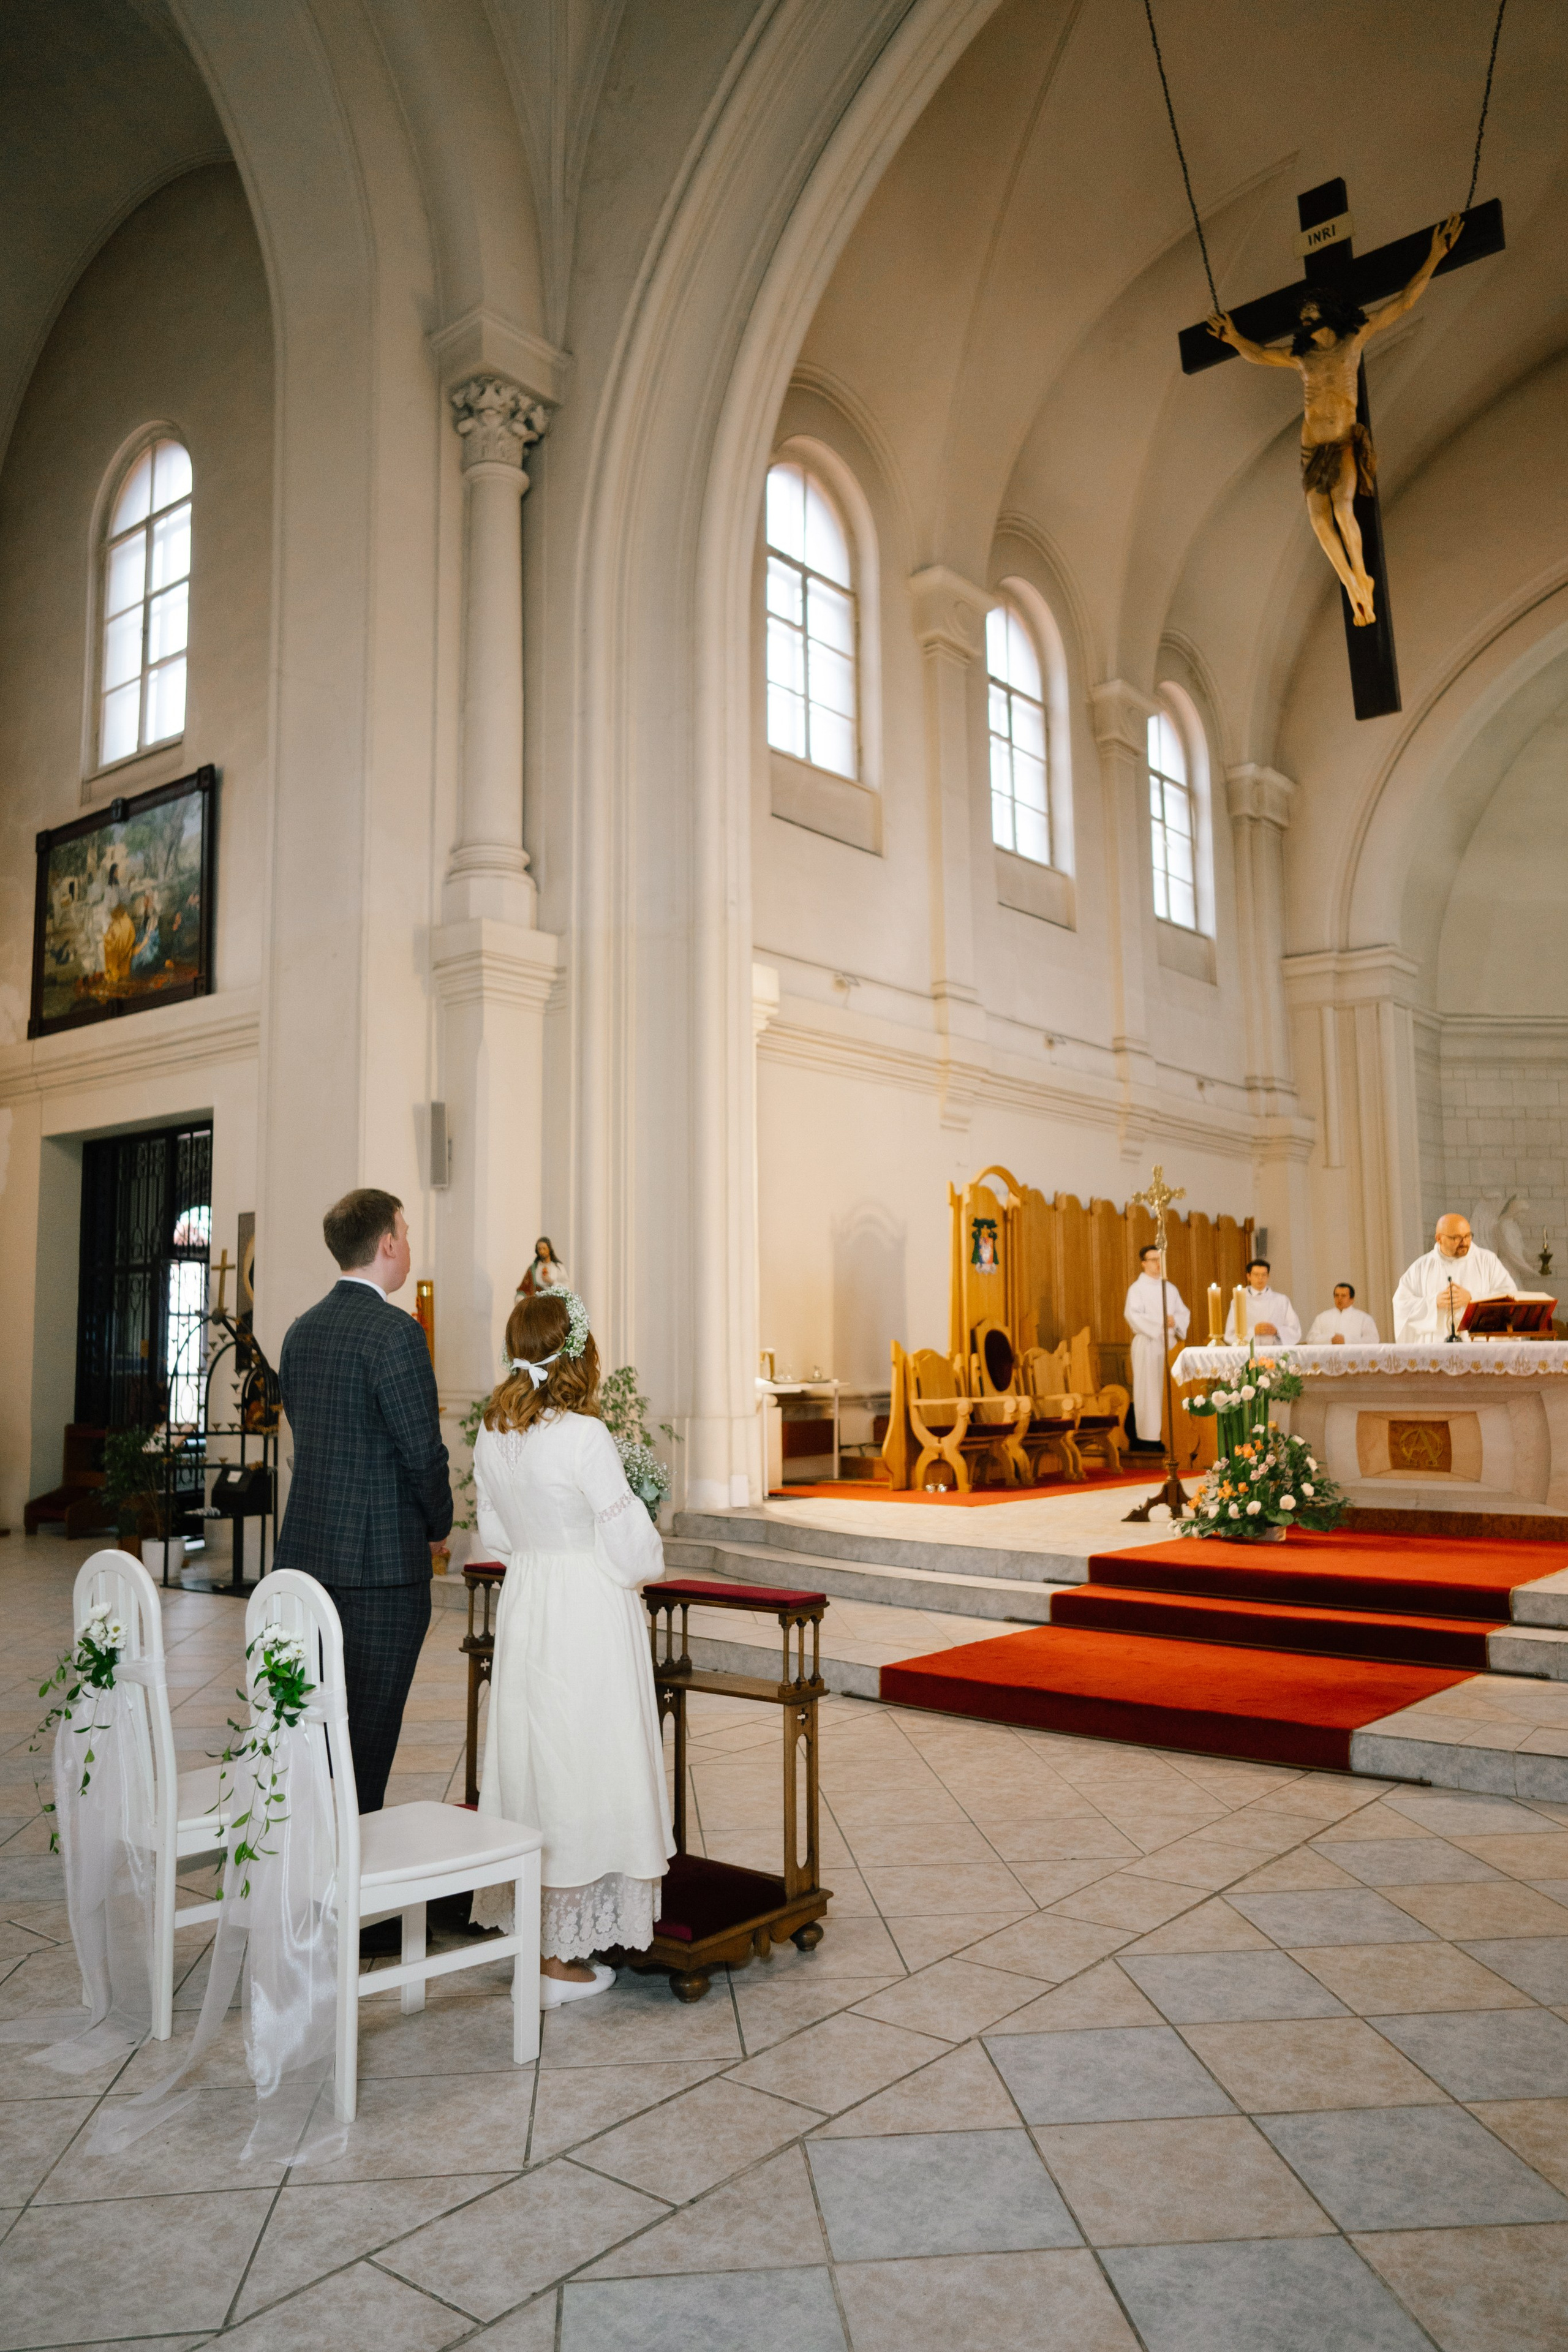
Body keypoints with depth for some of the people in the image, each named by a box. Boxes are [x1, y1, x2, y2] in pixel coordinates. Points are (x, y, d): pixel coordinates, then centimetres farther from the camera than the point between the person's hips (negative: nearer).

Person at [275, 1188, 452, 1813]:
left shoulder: (301, 1330, 9)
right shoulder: (395, 1331, -16)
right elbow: (423, 1451, -17)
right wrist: (438, 1524, 1)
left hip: (305, 1551, 8)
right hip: (383, 1561, -8)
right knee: (368, 1732, 2)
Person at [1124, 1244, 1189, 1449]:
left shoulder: (1170, 1288, 16)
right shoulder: (1137, 1288, -1)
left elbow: (1183, 1312, 13)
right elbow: (1133, 1315, -14)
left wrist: (1175, 1322, -9)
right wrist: (1160, 1323, -18)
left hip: (1170, 1343, 5)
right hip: (1148, 1344, -5)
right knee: (1150, 1389, -6)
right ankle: (1148, 1437, -4)